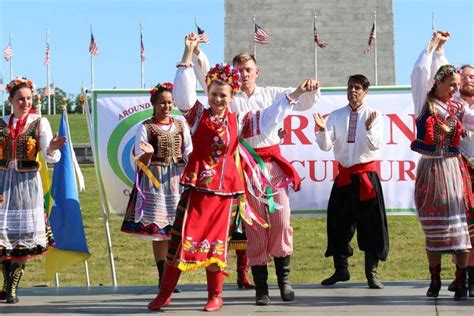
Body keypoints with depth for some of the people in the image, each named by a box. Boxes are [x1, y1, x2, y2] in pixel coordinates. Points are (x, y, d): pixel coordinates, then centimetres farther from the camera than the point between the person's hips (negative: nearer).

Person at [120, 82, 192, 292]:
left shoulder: (181, 126, 11)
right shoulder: (145, 127, 1)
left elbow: (189, 155, 13)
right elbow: (142, 162, -2)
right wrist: (147, 153, -23)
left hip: (177, 180, 3)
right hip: (154, 180, -3)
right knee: (158, 229, -3)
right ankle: (163, 278, 2)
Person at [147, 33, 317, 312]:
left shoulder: (238, 122, 10)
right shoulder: (197, 115, 3)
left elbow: (269, 117, 15)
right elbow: (184, 91, -11)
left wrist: (295, 94, 12)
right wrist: (189, 53, -19)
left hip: (224, 188, 2)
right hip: (197, 185, -2)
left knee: (216, 241, 7)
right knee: (184, 237, -4)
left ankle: (215, 295, 19)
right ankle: (165, 294, 5)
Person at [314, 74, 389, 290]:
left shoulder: (373, 116, -2)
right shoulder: (336, 116, 5)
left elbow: (376, 145, -12)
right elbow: (326, 146, -2)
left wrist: (369, 128, -28)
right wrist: (322, 130, -20)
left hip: (366, 175, -3)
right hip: (344, 176, 3)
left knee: (371, 224, 0)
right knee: (338, 223, 6)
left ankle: (371, 273, 10)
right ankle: (341, 269, 19)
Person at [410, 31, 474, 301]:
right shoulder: (425, 104, 2)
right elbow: (420, 73, -6)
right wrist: (434, 45, -1)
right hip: (429, 169, -1)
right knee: (433, 227, 4)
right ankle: (435, 280, 14)